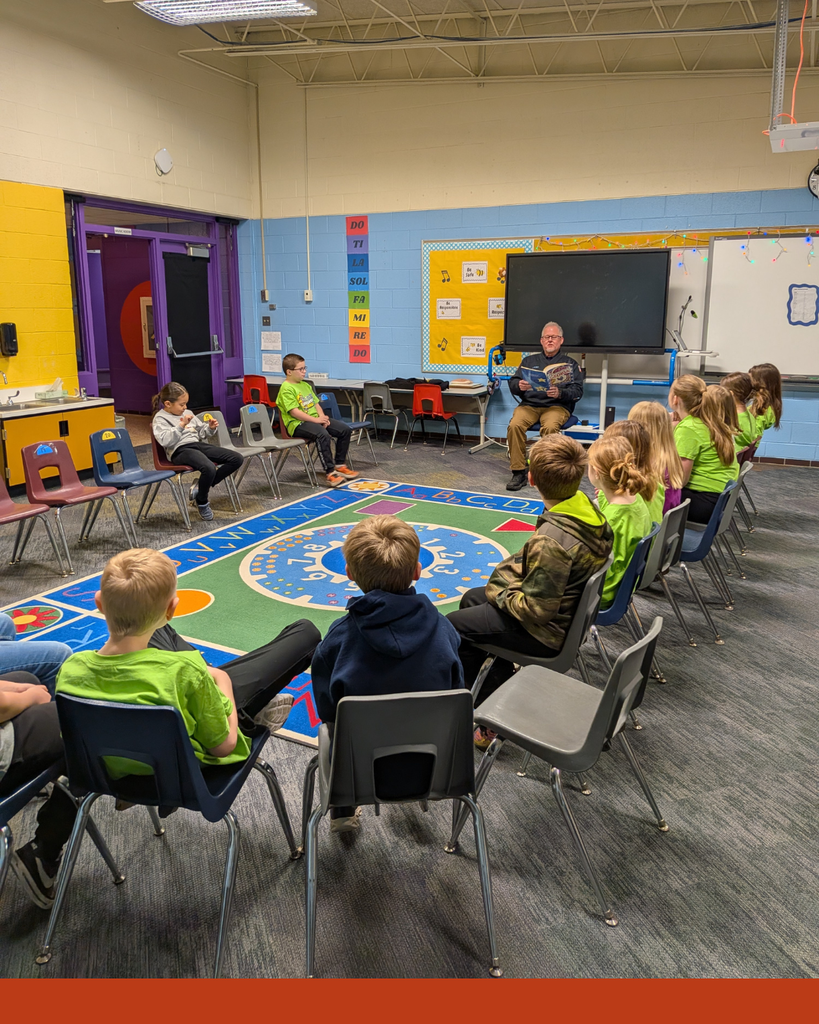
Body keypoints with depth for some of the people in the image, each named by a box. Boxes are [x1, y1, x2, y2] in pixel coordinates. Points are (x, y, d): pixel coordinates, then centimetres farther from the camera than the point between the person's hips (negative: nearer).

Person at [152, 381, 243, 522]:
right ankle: (202, 502, -8)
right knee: (209, 468, -38)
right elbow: (165, 440, -18)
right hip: (181, 450, -8)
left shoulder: (187, 413, 22)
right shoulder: (160, 418, 0)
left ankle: (201, 487, -1)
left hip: (199, 445, 8)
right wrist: (181, 425, -22)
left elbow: (201, 433, 29)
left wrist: (210, 428, 7)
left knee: (237, 459, -6)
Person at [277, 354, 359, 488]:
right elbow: (294, 412, -18)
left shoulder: (305, 385, 19)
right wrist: (315, 420, -20)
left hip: (316, 419, 9)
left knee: (345, 429, -2)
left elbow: (316, 404, 19)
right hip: (298, 424, -9)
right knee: (323, 434, -36)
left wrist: (322, 417, -2)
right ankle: (330, 472, -32)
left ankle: (339, 465, 8)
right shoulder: (286, 389, -10)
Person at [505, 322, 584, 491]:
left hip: (557, 406, -2)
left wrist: (560, 393, -18)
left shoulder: (570, 364, 16)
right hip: (529, 404, 2)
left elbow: (577, 392, 3)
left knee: (550, 427, -37)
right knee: (515, 425, -30)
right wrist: (519, 386, -11)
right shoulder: (529, 361, 23)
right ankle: (518, 472, -24)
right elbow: (512, 383, 13)